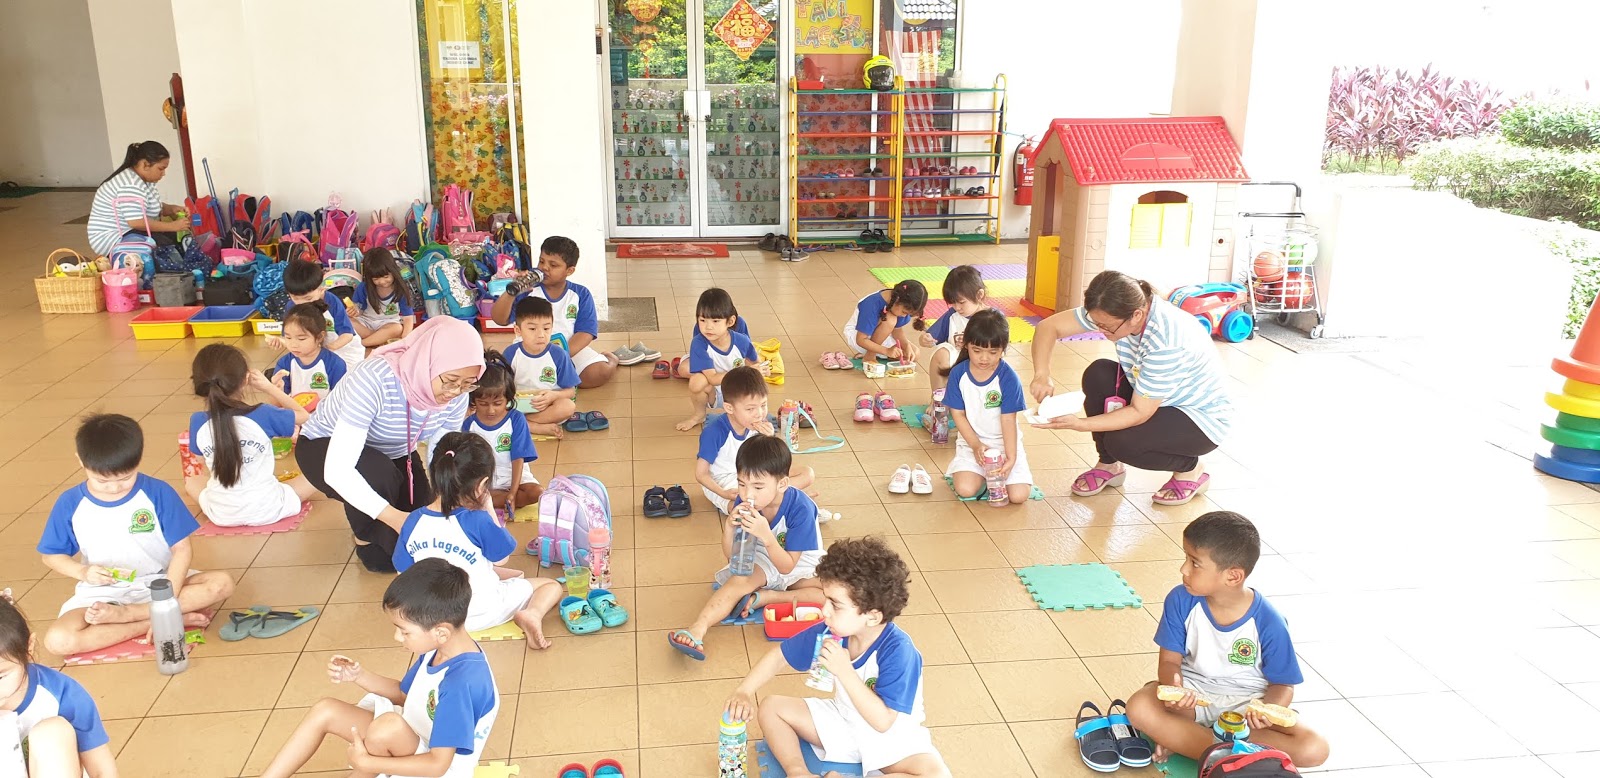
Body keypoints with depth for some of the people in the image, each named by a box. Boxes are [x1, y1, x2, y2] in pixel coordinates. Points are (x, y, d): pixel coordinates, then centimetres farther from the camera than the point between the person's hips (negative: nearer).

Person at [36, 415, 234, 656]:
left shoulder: (158, 492, -10)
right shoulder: (70, 504, -5)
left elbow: (182, 549, -9)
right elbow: (52, 555, 7)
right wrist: (82, 571, -15)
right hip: (102, 594, 1)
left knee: (222, 584, -26)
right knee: (57, 641, -29)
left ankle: (123, 615, -23)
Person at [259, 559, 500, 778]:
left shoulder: (462, 681, -34)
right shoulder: (439, 648, -6)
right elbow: (405, 694, 13)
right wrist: (359, 675, -2)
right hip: (411, 737, 9)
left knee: (388, 725, -35)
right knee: (325, 710, 2)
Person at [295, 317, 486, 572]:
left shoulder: (456, 396, -23)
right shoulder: (374, 380, -41)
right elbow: (337, 470, -44)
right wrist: (394, 517, -51)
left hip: (391, 453, 5)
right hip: (324, 447, -5)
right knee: (379, 474, -36)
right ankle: (367, 539, -4)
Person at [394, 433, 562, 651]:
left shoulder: (413, 521, -12)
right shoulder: (478, 520, -26)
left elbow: (405, 569, 0)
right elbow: (501, 559, -9)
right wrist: (489, 510, -7)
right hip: (482, 612, -6)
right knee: (552, 585, 4)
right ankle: (532, 614, -19)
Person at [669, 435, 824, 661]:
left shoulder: (800, 509, -30)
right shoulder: (744, 504, -18)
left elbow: (786, 566, -28)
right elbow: (732, 556, -9)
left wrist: (766, 536, -44)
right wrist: (728, 527, -29)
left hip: (800, 563, -2)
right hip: (762, 560, 3)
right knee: (741, 579, -28)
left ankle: (764, 597, -23)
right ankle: (697, 630, -36)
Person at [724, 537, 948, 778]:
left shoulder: (898, 652, -32)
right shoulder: (829, 632, -16)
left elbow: (883, 722, -34)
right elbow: (779, 657, -3)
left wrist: (844, 671, -40)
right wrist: (744, 692, -17)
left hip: (892, 736, -5)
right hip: (843, 721, 5)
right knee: (770, 706, -3)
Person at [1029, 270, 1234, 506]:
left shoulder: (1166, 341, -37)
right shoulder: (1111, 311, -19)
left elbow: (1139, 413, -30)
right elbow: (1048, 326, -14)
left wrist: (1079, 424, -37)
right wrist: (1042, 375, -30)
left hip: (1202, 417, -7)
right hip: (1151, 398, 7)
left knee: (1122, 442, -29)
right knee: (1097, 374, -19)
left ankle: (1192, 469, 3)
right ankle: (1109, 465, 2)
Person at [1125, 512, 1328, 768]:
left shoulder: (1269, 623, -17)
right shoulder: (1180, 601, -12)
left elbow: (1282, 684, -7)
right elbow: (1170, 660, -7)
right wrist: (1175, 688, -31)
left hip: (1247, 702, 0)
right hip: (1193, 693, 0)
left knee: (1315, 750, -24)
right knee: (1139, 707, -30)